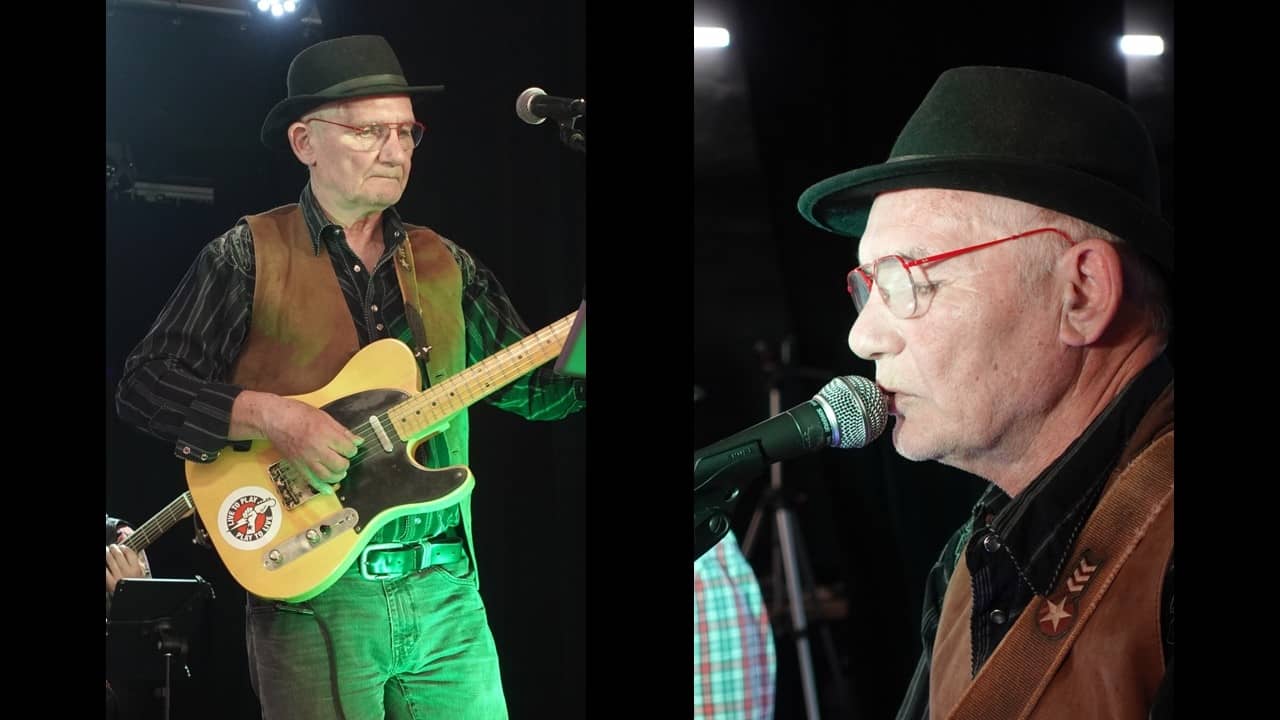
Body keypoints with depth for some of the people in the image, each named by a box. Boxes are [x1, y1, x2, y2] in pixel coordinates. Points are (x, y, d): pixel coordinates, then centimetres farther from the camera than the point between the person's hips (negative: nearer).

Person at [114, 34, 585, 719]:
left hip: (447, 590, 4)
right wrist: (271, 416, -18)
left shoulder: (445, 265, 14)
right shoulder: (249, 256, 0)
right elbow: (143, 386, -5)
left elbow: (533, 386, 17)